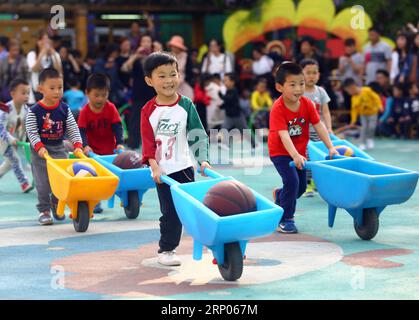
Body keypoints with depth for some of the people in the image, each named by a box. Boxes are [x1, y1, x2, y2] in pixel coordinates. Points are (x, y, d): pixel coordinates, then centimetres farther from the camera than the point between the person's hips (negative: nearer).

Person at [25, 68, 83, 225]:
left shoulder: (65, 109, -2)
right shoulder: (34, 111, -12)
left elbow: (73, 129, -1)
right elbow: (31, 132, -12)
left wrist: (77, 145, -14)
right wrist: (39, 147, -25)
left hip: (59, 149, 3)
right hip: (40, 152, -3)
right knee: (43, 183, -2)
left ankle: (56, 204, 29)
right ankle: (44, 210, 11)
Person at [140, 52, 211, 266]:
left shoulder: (186, 105, -2)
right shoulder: (148, 111, -2)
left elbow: (198, 135, -3)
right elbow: (148, 142, -4)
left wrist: (203, 160, -13)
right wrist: (154, 166, -15)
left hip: (184, 167, 0)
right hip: (162, 171, 0)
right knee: (170, 212, 3)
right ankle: (166, 250, 16)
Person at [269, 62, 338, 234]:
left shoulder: (307, 104, -11)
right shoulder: (278, 108, -27)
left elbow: (319, 126, -9)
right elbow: (283, 135, -37)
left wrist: (331, 147, -17)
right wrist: (295, 156, -48)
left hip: (299, 151, 6)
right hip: (280, 152, -6)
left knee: (301, 186, 11)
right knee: (292, 180, -22)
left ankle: (280, 195, 44)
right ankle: (286, 219, -7)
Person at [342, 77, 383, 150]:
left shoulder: (367, 90, -22)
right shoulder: (354, 98, -11)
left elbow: (375, 97, -14)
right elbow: (354, 109, -6)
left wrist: (379, 106, -20)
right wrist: (353, 120, -10)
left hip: (373, 112, -2)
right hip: (363, 114, 2)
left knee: (371, 127, -8)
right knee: (364, 127, -9)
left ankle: (370, 139, 18)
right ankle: (362, 143, -2)